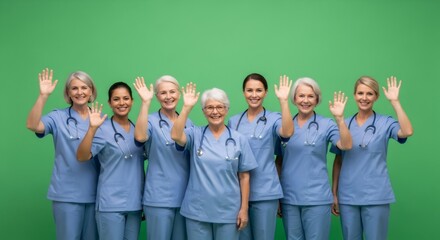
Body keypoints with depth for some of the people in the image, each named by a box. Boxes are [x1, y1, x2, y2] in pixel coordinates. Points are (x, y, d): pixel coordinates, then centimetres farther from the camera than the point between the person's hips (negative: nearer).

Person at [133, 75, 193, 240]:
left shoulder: (188, 123, 9)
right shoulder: (151, 121, -4)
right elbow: (140, 137, -28)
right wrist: (145, 103, -27)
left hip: (185, 196, 5)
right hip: (159, 198, -4)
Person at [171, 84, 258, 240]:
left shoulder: (239, 139, 1)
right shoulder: (195, 135, 1)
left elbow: (244, 176, 2)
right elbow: (176, 136, -21)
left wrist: (244, 209, -1)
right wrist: (187, 107, -22)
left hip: (228, 212, 0)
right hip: (197, 211, 0)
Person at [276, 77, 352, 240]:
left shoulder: (326, 124, -2)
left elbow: (346, 145, -17)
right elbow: (279, 161, 12)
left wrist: (339, 118, -29)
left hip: (316, 198, -3)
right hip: (289, 198, 3)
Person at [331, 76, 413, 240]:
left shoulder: (385, 123, -1)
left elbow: (407, 132, -23)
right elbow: (338, 162, 8)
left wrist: (394, 101, -19)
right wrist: (334, 194, 5)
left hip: (376, 197, -2)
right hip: (347, 197, 2)